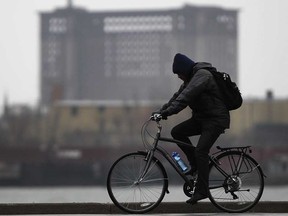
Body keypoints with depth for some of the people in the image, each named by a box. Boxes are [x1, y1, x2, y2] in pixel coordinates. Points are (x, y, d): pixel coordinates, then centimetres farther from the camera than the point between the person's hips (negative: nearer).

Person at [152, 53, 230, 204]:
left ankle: (202, 190, -13)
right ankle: (195, 163, 6)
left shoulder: (202, 76, -19)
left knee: (201, 151, -18)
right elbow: (178, 96, 11)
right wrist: (161, 111, -1)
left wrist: (168, 111, -36)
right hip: (201, 118, 10)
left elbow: (186, 97, -30)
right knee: (177, 132, -3)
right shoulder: (191, 78, 13)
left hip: (216, 119, -10)